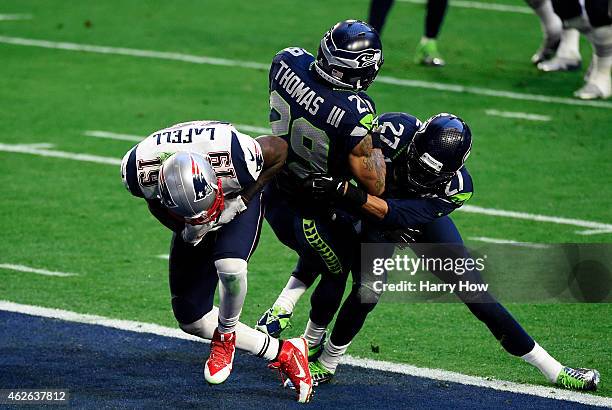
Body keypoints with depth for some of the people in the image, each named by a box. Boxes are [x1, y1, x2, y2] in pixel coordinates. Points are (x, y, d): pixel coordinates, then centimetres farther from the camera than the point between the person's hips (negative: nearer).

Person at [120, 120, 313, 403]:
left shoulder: (235, 158, -43)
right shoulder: (140, 169, -36)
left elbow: (278, 148, -19)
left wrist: (243, 200, -24)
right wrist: (182, 227, -25)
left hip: (238, 203, -4)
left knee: (229, 266, -36)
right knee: (190, 318, 0)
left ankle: (225, 337, -5)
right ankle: (283, 353, 10)